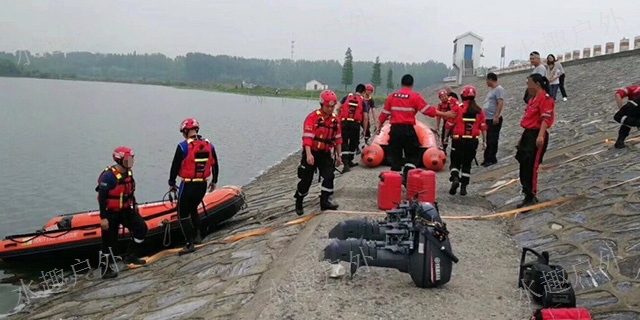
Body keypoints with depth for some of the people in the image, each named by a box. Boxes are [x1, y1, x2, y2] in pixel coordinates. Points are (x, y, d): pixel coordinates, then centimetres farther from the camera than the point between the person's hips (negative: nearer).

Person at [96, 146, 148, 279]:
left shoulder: (128, 173, 3)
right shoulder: (109, 176, -22)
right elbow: (102, 197, -22)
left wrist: (134, 205, 23)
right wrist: (103, 218, -22)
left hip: (126, 210, 8)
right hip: (111, 213, -8)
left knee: (141, 228, 1)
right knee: (109, 242, 0)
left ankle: (131, 256, 15)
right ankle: (106, 270, 14)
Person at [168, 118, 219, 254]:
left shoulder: (183, 147, -13)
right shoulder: (209, 145, 2)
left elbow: (175, 167, -9)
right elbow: (215, 165, 11)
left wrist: (171, 184, 5)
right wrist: (214, 181, 25)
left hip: (188, 185, -5)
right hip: (203, 185, 6)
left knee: (183, 214, 6)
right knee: (193, 209, 26)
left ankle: (190, 244, 3)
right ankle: (197, 235, 23)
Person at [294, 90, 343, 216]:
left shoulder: (335, 119, 4)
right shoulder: (312, 117, -15)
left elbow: (338, 139, 11)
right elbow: (307, 137, -23)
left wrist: (338, 156, 11)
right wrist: (308, 154, -32)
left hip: (325, 154, 5)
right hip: (311, 153, -5)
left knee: (329, 176, -7)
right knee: (306, 179, 2)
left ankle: (325, 201, 2)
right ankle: (298, 203, 20)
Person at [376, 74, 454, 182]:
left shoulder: (392, 96, 8)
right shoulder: (415, 96, -4)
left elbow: (384, 113, 12)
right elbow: (428, 110, -7)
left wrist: (379, 127, 24)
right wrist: (444, 114, 0)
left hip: (395, 129, 4)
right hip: (408, 129, -4)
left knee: (395, 154, 12)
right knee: (413, 154, 8)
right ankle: (406, 176, -7)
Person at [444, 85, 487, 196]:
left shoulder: (457, 108, -6)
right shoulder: (479, 110, 4)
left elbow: (449, 124, -3)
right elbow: (483, 127, 3)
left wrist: (445, 137, 10)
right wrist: (484, 141, 10)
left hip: (459, 140, -3)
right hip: (473, 141, 3)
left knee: (455, 162, 8)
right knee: (467, 164, 12)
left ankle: (455, 178, -19)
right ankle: (463, 187, 12)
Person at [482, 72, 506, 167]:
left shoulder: (499, 89, -13)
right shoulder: (491, 90, 17)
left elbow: (500, 104, -22)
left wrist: (496, 117, -27)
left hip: (494, 119, -10)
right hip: (488, 119, 10)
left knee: (493, 140, -5)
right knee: (488, 139, 12)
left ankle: (492, 159, -1)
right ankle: (488, 158, 18)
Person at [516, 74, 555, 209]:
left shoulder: (545, 98, -11)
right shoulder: (533, 98, 19)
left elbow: (546, 119, -20)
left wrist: (540, 136, -30)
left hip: (536, 136, -10)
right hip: (528, 134, 10)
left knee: (531, 168, -10)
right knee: (524, 167, 12)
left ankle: (531, 197, -4)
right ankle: (529, 197, 22)